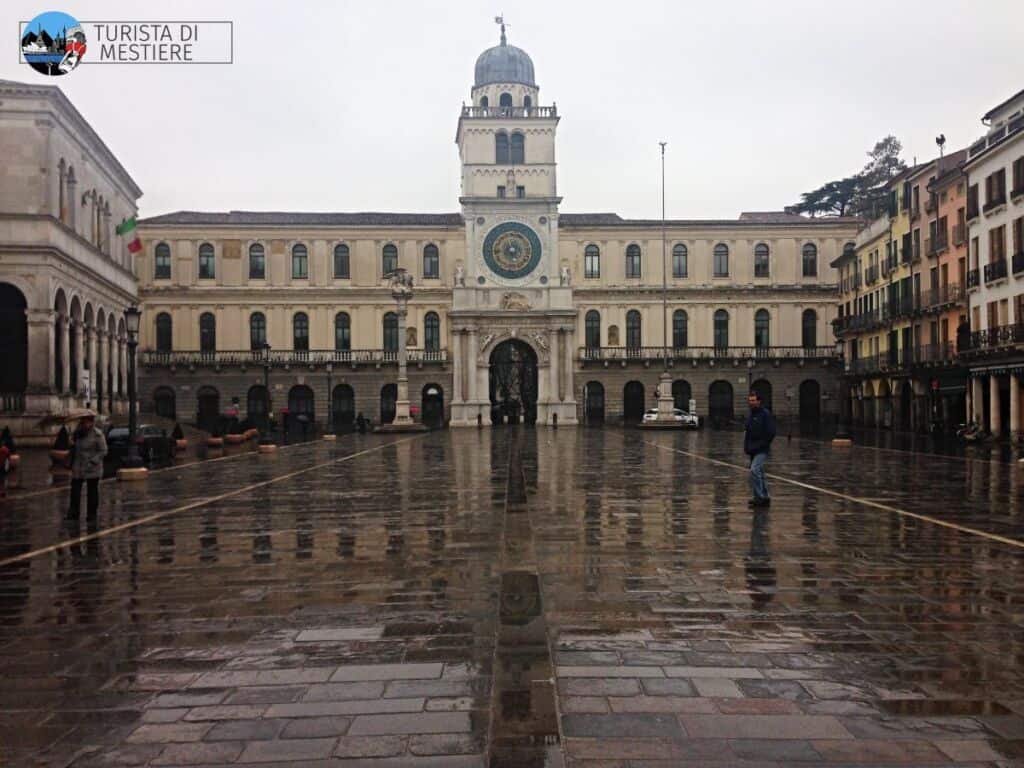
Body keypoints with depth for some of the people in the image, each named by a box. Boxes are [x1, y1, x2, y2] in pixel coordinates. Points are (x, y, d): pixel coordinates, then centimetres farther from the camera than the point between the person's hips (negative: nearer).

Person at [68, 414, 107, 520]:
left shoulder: (97, 434, -10)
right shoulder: (78, 433, 8)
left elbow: (103, 451, -11)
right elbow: (74, 449, 20)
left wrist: (92, 461, -20)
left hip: (92, 469, -5)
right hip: (78, 468, 5)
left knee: (92, 491, 4)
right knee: (75, 490, 1)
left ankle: (91, 513, 13)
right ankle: (73, 512, 7)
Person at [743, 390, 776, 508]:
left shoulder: (765, 414, -11)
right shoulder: (750, 414, 13)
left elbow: (771, 433, -16)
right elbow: (746, 431, 21)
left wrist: (760, 445, -15)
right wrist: (746, 446, 10)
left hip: (762, 450, -9)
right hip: (752, 450, 9)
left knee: (754, 470, -20)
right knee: (759, 473, 14)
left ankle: (759, 497, -15)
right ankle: (764, 497, 24)